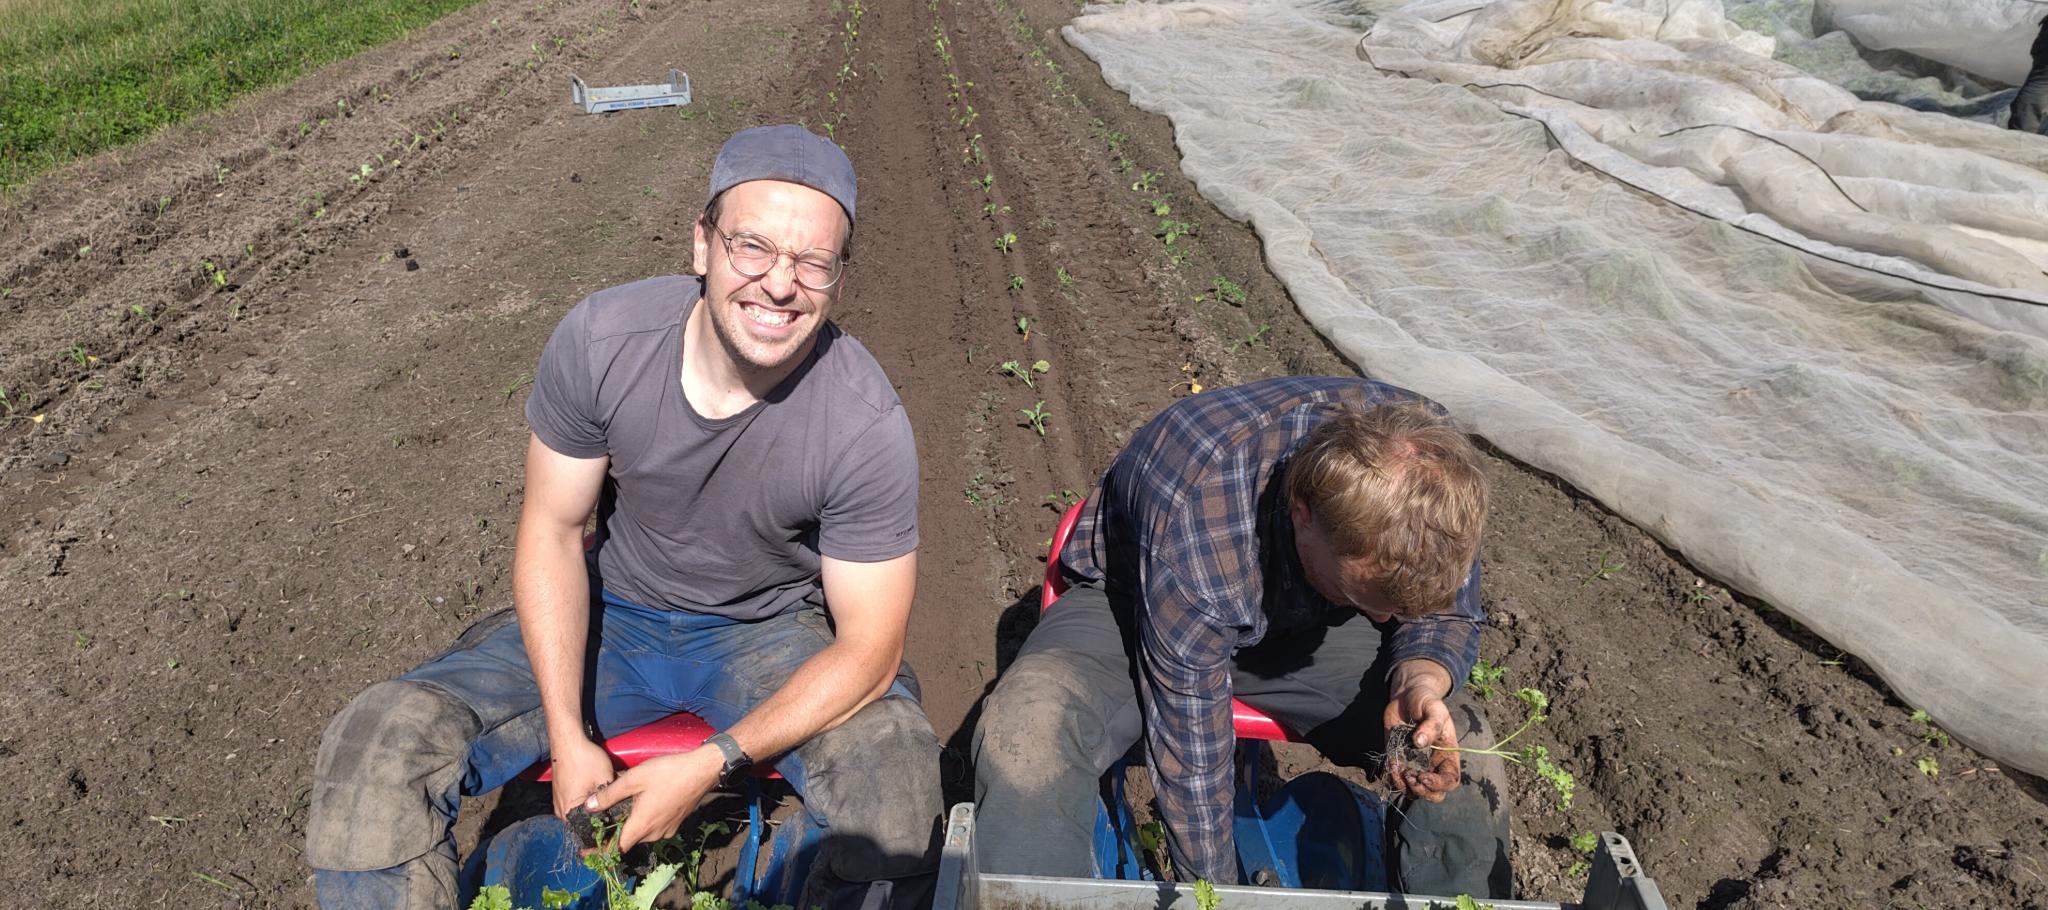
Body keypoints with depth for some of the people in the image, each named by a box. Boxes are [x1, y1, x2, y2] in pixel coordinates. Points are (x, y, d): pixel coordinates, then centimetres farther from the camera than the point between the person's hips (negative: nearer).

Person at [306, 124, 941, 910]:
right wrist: (570, 738, -15)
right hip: (613, 614, 2)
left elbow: (868, 647, -19)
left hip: (770, 634, -2)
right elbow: (552, 531, -8)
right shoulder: (600, 338, -19)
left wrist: (710, 765, -26)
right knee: (373, 748, -17)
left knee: (895, 770, -32)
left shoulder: (865, 424, -25)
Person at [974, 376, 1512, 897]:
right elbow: (1192, 757, -27)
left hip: (1300, 615, 4)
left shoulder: (1430, 457, -25)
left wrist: (1421, 681, -29)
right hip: (1131, 600, -3)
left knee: (1463, 743, -20)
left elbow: (1444, 615, -6)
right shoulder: (1194, 529, -40)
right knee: (1026, 730, -35)